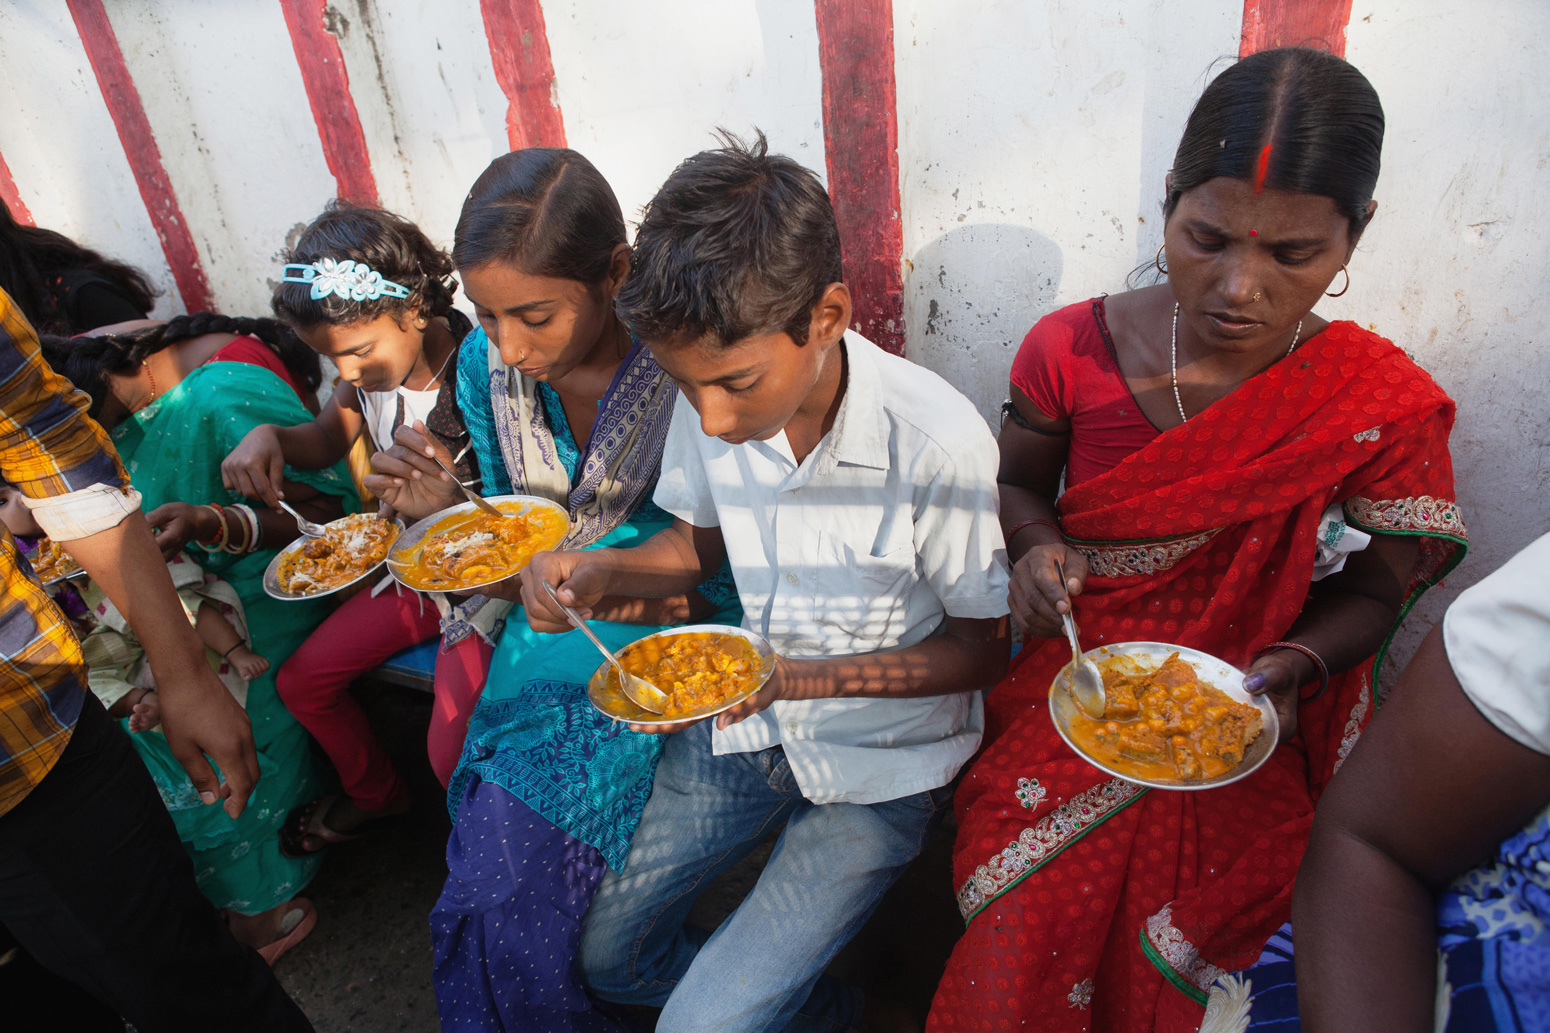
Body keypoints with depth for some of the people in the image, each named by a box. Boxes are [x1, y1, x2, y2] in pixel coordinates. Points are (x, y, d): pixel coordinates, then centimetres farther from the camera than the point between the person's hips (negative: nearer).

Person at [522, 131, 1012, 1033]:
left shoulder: (938, 443, -28)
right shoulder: (711, 399, -12)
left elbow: (984, 648, -14)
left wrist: (799, 678, -26)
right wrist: (597, 573, -15)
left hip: (879, 764, -5)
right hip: (747, 723, 6)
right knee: (609, 956, 11)